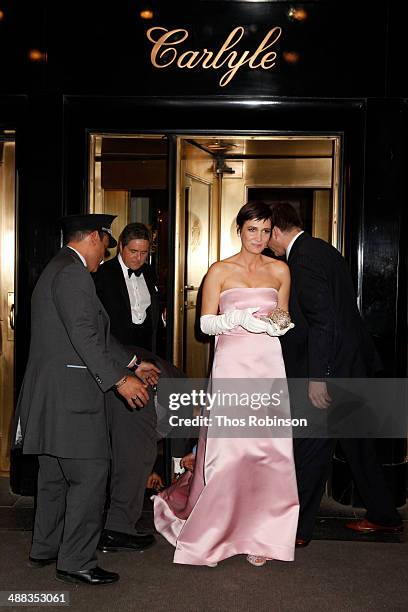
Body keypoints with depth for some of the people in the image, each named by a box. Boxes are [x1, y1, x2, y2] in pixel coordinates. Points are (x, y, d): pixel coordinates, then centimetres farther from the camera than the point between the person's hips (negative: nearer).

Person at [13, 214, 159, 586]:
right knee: (90, 474, -4)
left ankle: (44, 549, 32)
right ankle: (76, 562, 4)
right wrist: (119, 379, -19)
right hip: (70, 393, -11)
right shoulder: (73, 274, -13)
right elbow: (84, 335, -22)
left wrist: (133, 362, 23)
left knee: (55, 474, 19)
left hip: (50, 394, 11)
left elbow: (97, 332, 22)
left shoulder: (57, 270, 20)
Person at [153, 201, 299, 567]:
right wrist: (238, 318, -16)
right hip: (232, 364, -3)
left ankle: (258, 533, 13)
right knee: (229, 448, -6)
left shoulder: (280, 270, 13)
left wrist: (279, 324, -2)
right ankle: (214, 528, 14)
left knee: (269, 448, -1)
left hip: (269, 364, 3)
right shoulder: (220, 271, 3)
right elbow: (206, 322, 0)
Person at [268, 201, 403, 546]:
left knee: (310, 451, 0)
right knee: (357, 443, 20)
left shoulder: (304, 259, -17)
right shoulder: (322, 250, 13)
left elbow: (323, 320, -24)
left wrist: (317, 376, -23)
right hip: (352, 364, 10)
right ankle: (384, 516, 32)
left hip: (330, 367, -10)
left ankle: (296, 530, 13)